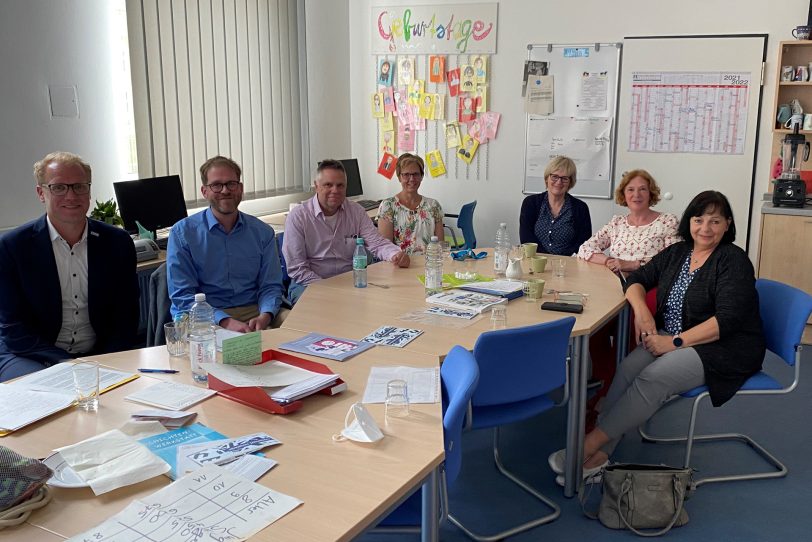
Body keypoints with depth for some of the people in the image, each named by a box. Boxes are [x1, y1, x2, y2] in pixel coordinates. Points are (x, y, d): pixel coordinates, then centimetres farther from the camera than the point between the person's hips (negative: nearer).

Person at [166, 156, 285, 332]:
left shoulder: (263, 232, 10)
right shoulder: (182, 233, 1)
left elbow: (270, 286, 9)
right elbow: (182, 295, -5)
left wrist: (264, 317, -15)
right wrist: (226, 322, -20)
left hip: (253, 313, 4)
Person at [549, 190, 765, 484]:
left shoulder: (733, 260, -10)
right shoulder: (677, 253, 9)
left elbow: (727, 319, -20)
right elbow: (638, 279, 13)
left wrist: (674, 342, -22)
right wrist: (641, 310, -9)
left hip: (722, 348, -6)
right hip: (672, 338, 6)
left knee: (652, 379, -29)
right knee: (629, 367, -23)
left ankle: (590, 444, -24)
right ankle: (599, 454, -27)